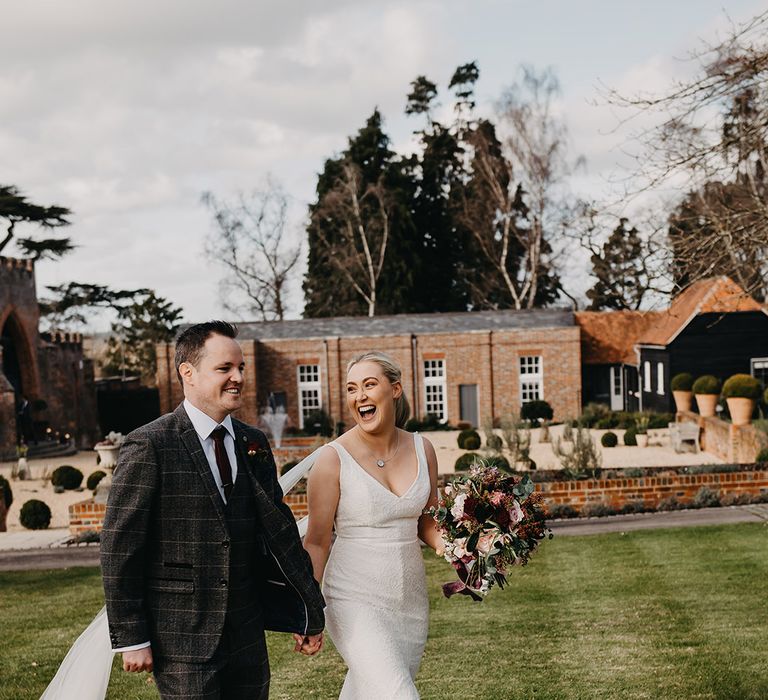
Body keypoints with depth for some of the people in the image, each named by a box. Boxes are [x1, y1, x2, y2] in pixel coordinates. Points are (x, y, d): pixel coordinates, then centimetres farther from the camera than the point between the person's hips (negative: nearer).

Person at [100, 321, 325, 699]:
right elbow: (119, 549, -10)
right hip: (181, 638, -6)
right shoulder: (149, 447, -9)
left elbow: (278, 530, 12)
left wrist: (309, 611, 10)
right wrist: (131, 638, -11)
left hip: (246, 636, 6)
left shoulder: (253, 444, 9)